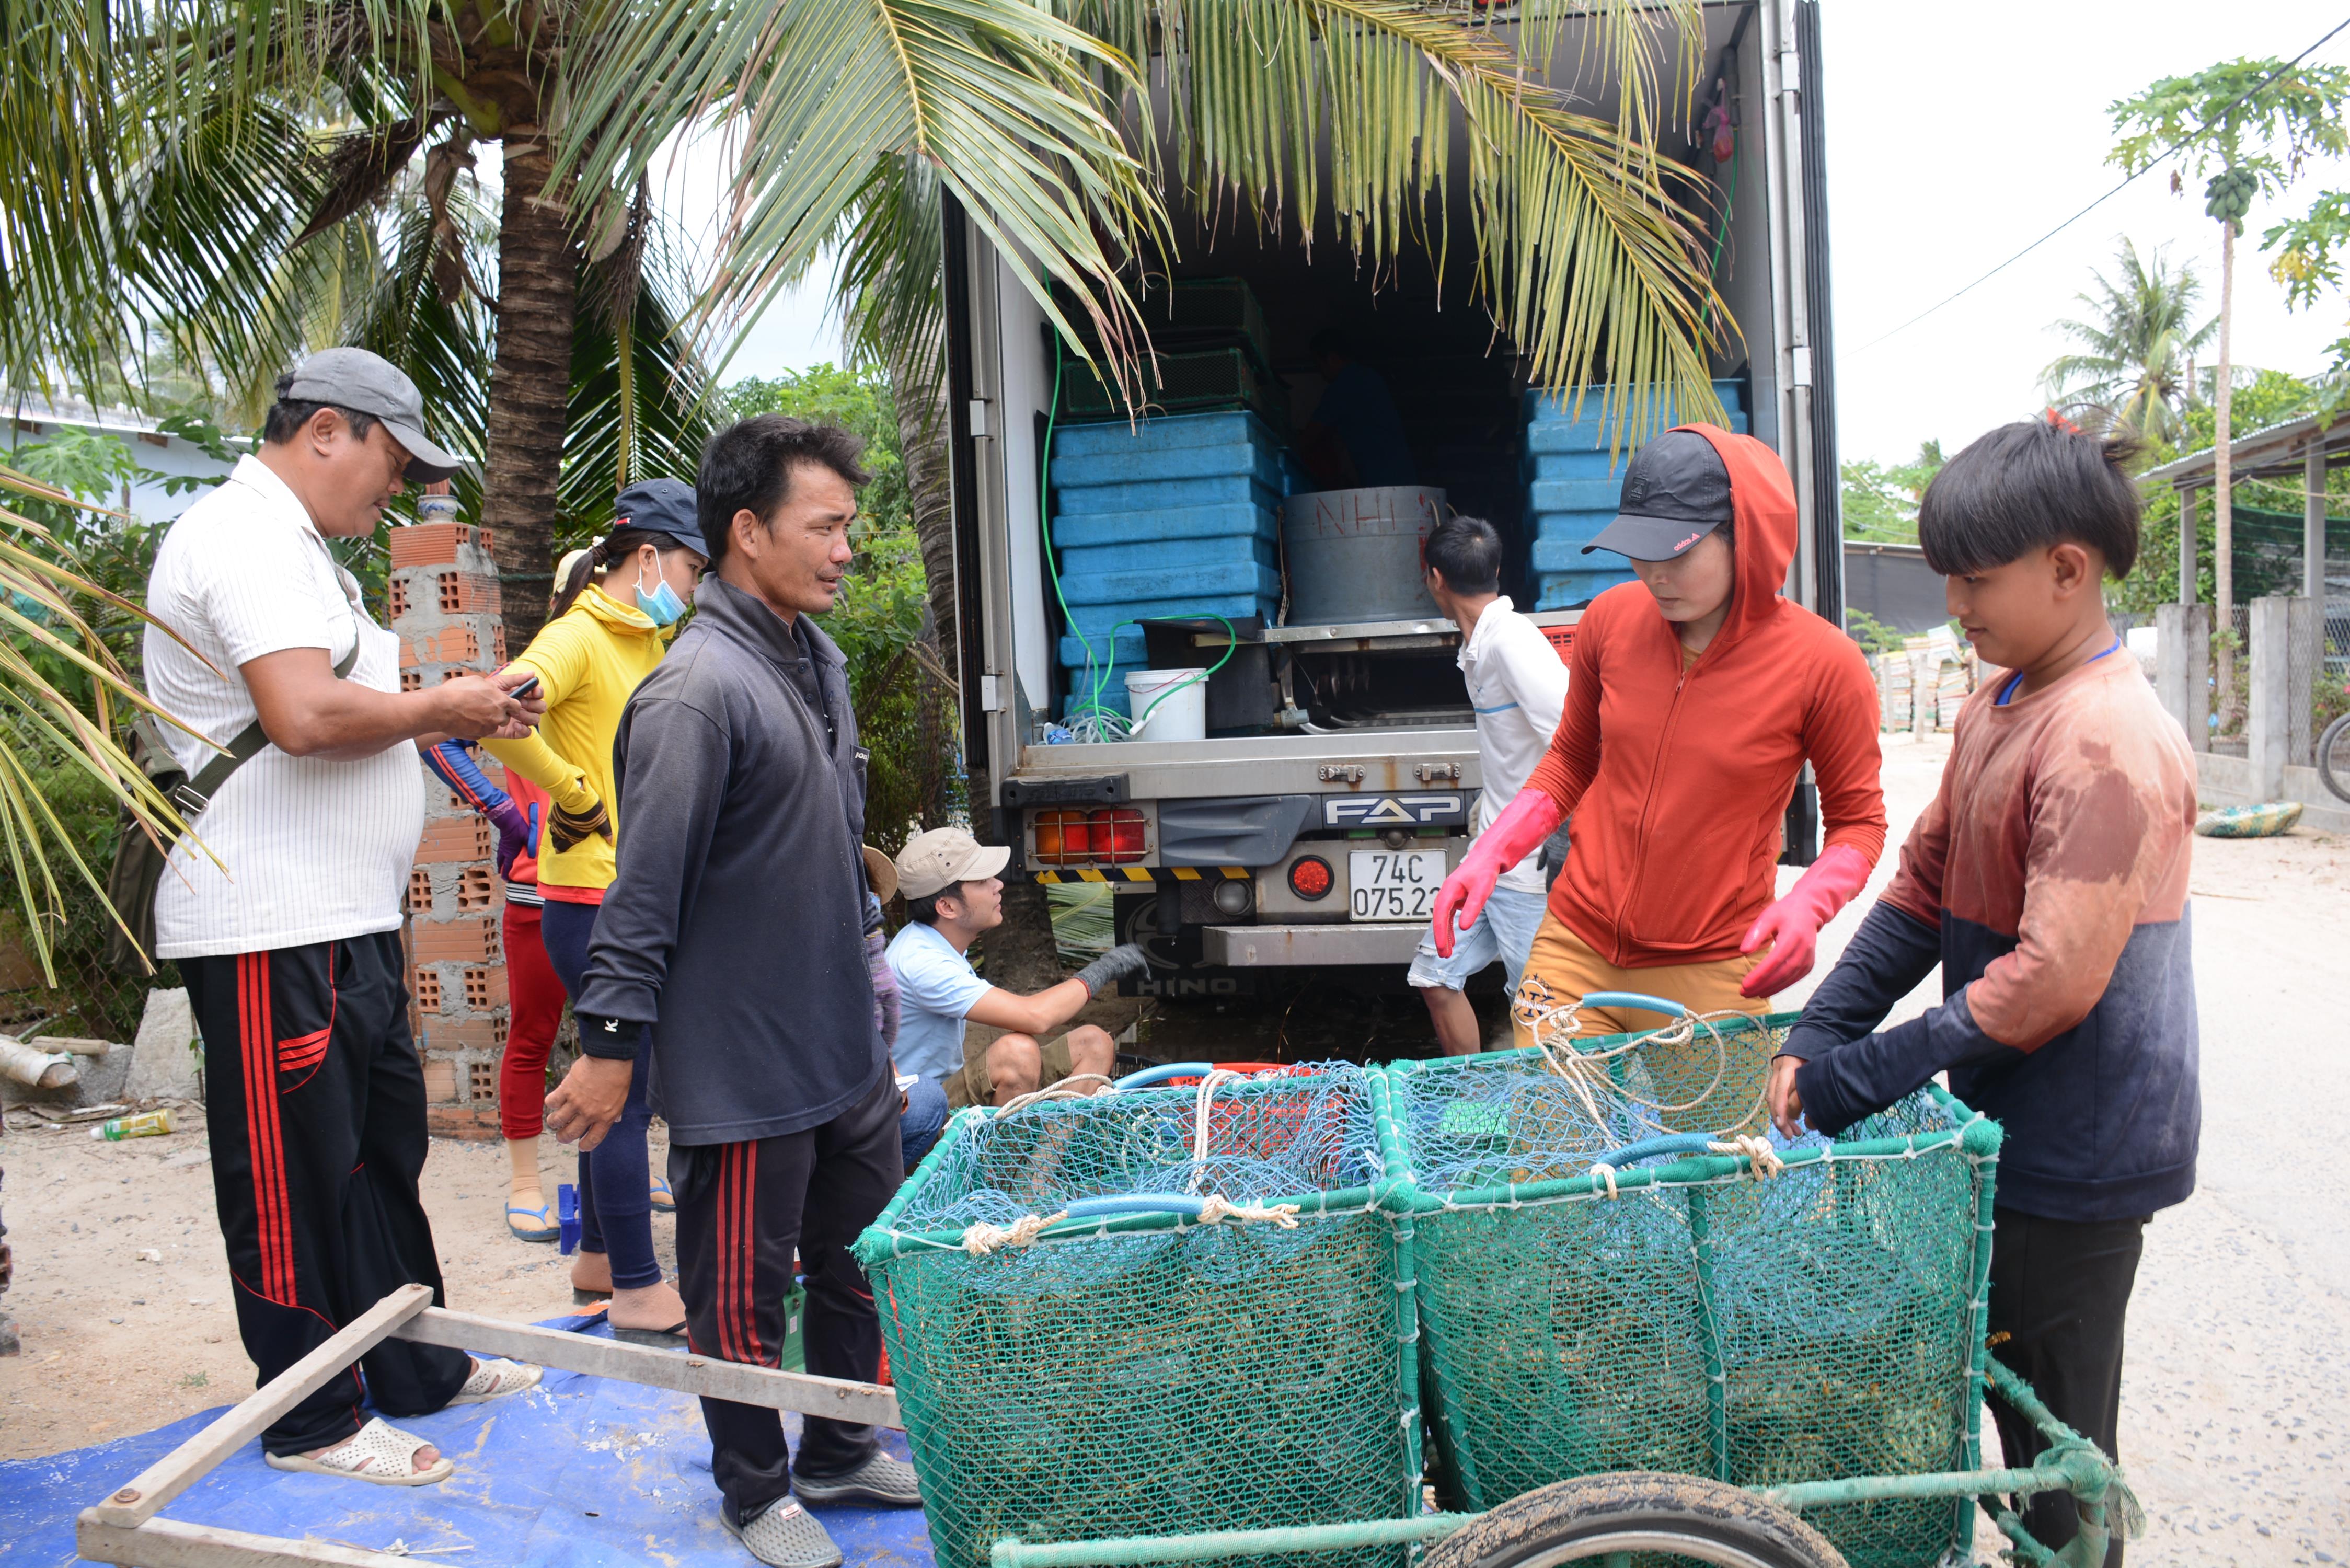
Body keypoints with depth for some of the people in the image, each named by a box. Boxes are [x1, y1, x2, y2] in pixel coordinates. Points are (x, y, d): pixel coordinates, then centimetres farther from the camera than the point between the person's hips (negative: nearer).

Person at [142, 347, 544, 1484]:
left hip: (345, 921, 11)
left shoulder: (293, 546, 21)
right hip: (270, 930, -11)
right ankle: (314, 1423, 16)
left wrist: (456, 718, 12)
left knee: (382, 1152, 18)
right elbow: (304, 715, -27)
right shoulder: (244, 534, -14)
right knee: (293, 1178, 2)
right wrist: (443, 705, -12)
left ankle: (416, 1371, 31)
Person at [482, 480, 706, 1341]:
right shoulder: (580, 636, -14)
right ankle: (639, 1294, 9)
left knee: (621, 1082, 18)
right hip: (595, 903, -9)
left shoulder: (654, 641, 13)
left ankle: (599, 1259, 33)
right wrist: (576, 793, -20)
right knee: (627, 1087, -2)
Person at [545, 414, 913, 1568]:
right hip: (741, 1066, -9)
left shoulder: (819, 659, 8)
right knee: (744, 1292, 9)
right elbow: (646, 886, -20)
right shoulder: (698, 690, -20)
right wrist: (610, 1045, -18)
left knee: (865, 1261, 20)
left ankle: (841, 1453, 39)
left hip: (847, 1050, 9)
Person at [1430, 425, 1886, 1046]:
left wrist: (1806, 906, -20)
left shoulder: (1823, 663, -13)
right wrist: (1489, 854, -1)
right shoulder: (1611, 619, -3)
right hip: (1573, 952, 3)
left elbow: (1858, 820, 0)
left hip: (1711, 978, -2)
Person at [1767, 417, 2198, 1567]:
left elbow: (2052, 978, -28)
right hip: (2007, 1124, 9)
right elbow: (1924, 885, 8)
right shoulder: (1994, 707, 6)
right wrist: (1816, 1035, -3)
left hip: (2076, 1156, -9)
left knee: (2056, 1441, 9)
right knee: (2006, 1394, 23)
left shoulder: (2109, 743, -24)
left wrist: (1862, 1076, -23)